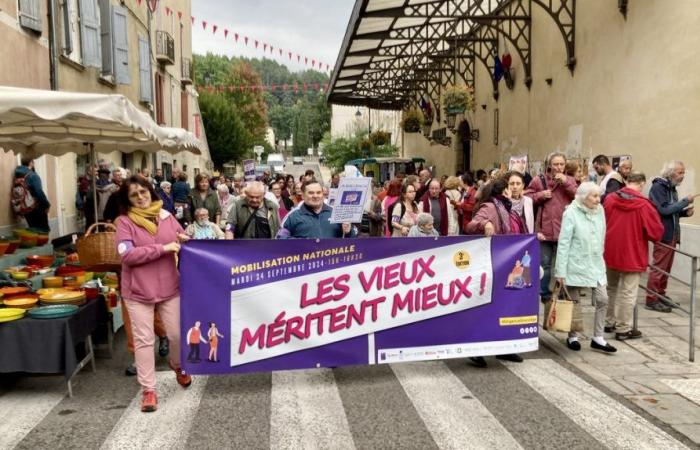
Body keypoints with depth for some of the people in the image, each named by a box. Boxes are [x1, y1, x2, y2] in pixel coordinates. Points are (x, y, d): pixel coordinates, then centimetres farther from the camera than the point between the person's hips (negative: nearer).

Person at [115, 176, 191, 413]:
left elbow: (184, 240, 17)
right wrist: (163, 248, -20)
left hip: (170, 287, 3)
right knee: (144, 339, 4)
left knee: (177, 334, 10)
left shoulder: (166, 216, 5)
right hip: (138, 290, -3)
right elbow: (127, 254, -18)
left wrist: (185, 241, -8)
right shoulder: (125, 222, -7)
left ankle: (178, 367, 41)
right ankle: (148, 389, 14)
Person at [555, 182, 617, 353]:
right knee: (575, 302, 7)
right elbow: (564, 243, -14)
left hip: (596, 264, 5)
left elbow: (602, 238, 12)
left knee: (602, 299, 1)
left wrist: (599, 257, 10)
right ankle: (573, 336, 23)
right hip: (576, 265, -5)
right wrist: (561, 271, -15)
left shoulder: (599, 211, 3)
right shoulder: (571, 213, -13)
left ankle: (598, 338, 13)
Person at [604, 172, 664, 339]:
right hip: (632, 255, -5)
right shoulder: (644, 205, -16)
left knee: (612, 288, 20)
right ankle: (623, 329, 10)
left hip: (610, 253, 5)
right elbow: (657, 232, -11)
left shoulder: (610, 199, -4)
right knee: (628, 293, 4)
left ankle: (609, 322, 29)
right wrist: (641, 233, 9)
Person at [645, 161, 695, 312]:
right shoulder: (658, 187, -12)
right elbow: (664, 210, -21)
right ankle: (651, 300, 0)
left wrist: (685, 212, 2)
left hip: (672, 235, 9)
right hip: (663, 235, -9)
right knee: (659, 268, -6)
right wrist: (685, 201, -17)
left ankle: (661, 296, 22)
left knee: (666, 268, 13)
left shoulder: (671, 188, 15)